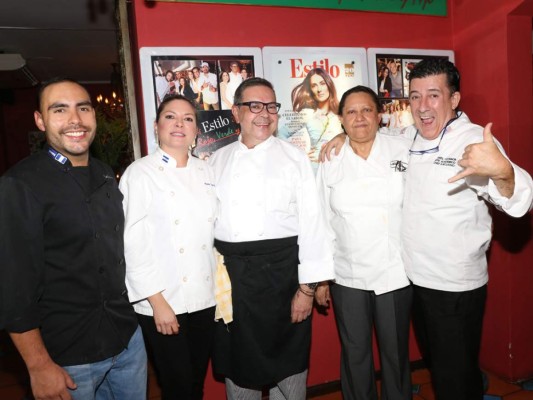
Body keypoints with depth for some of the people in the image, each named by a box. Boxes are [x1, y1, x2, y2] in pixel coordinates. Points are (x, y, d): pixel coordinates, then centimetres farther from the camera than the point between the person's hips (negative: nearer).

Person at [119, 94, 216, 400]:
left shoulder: (206, 171, 7)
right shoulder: (140, 173, -7)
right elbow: (133, 244, -11)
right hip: (163, 301, -4)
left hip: (206, 298, 4)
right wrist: (157, 301, -13)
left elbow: (214, 230, 10)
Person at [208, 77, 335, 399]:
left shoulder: (295, 158, -1)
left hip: (281, 272, -2)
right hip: (231, 274, 2)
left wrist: (307, 287, -8)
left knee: (289, 362, 12)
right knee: (238, 365, 16)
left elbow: (312, 223, -5)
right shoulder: (217, 161, 7)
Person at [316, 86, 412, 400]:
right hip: (348, 276, 1)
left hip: (396, 273, 0)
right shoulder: (330, 161, 1)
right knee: (355, 354, 13)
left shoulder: (404, 150, -2)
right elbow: (323, 221, 3)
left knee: (396, 353, 14)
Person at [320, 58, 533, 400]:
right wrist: (343, 136, 0)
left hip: (456, 287, -6)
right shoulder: (408, 138, 2)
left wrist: (501, 171, -48)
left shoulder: (475, 141, -16)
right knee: (434, 365, 26)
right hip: (416, 278, 6)